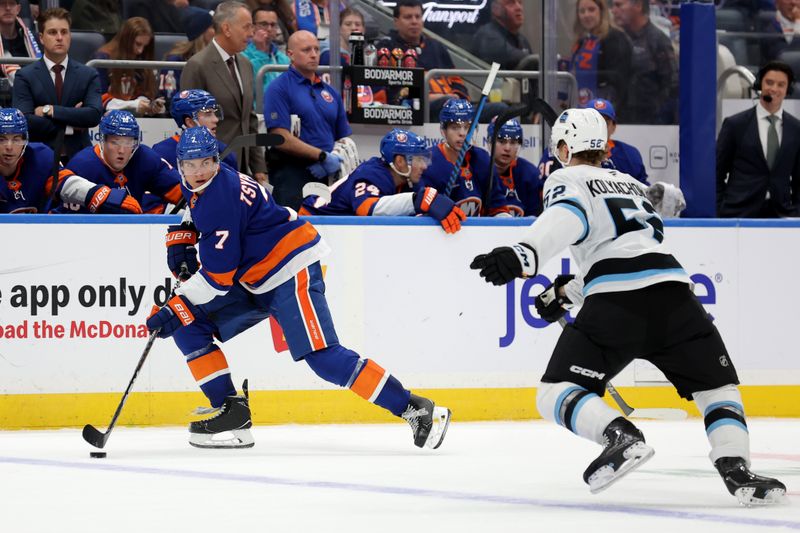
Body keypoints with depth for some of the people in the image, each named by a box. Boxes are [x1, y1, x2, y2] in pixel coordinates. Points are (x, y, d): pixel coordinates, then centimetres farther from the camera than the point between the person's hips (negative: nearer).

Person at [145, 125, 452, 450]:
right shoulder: (199, 186, 6)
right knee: (188, 323, 2)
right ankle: (231, 411, 1)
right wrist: (180, 239, 17)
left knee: (321, 356, -21)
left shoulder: (220, 197, -23)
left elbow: (218, 275, -23)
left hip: (291, 271, -10)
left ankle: (415, 410, -19)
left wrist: (175, 309, -20)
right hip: (253, 280, 10)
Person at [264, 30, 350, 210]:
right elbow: (281, 138, -12)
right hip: (291, 174, -6)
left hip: (325, 175, 6)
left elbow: (344, 138, 17)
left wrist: (336, 158, -5)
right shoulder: (279, 88, -3)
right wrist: (323, 156, -12)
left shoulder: (330, 92, 17)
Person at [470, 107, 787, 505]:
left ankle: (622, 437, -26)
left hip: (616, 303, -5)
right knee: (717, 387, 21)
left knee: (556, 395, 1)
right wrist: (567, 291, 48)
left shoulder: (566, 180, 15)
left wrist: (524, 256, -27)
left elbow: (567, 218, -9)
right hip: (674, 291, 5)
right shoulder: (629, 182, 35)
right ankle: (736, 469, -4)